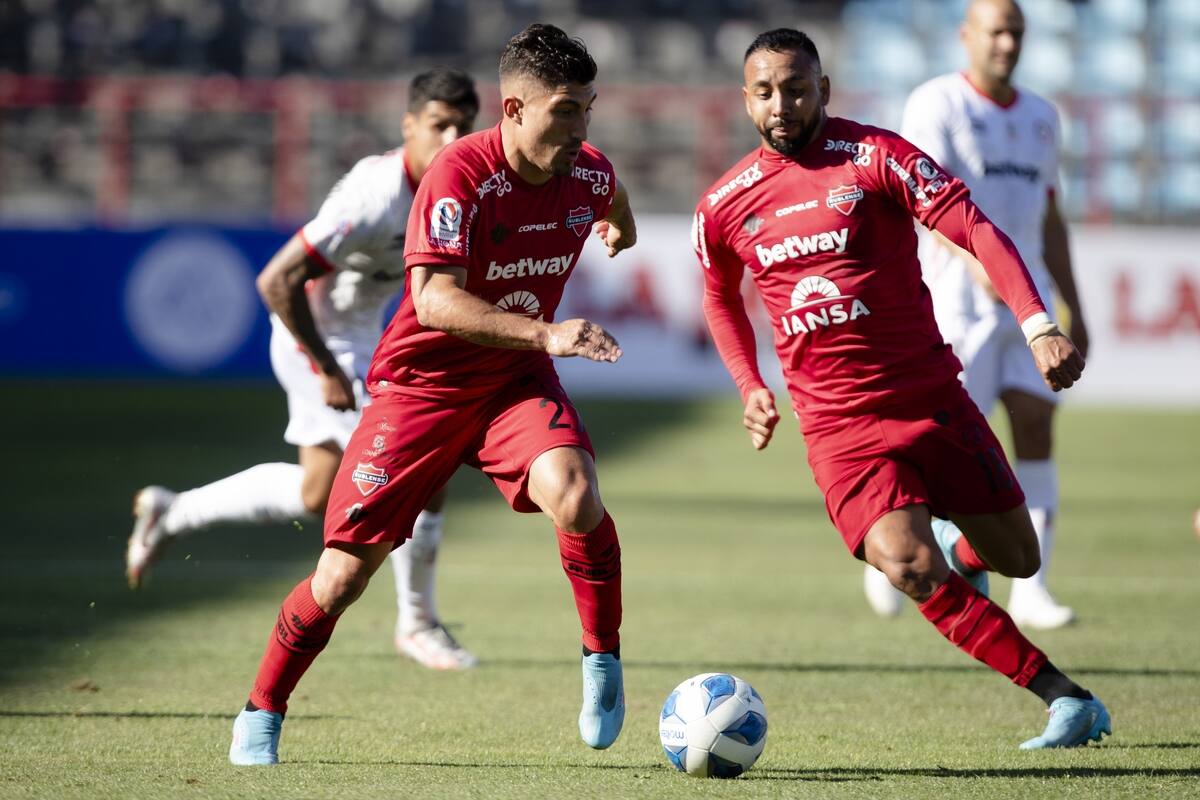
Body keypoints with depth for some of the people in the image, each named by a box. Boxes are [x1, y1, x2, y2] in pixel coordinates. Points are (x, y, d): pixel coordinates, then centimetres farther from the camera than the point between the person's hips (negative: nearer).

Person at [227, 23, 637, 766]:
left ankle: (603, 661, -7)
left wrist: (620, 229, 44)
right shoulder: (461, 174, -24)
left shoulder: (590, 174, -7)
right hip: (422, 381, -3)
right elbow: (435, 298, -34)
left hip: (516, 382, 3)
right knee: (344, 574, -4)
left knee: (575, 497, -29)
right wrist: (545, 332, -44)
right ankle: (261, 716, 18)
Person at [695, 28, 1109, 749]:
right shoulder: (724, 208, 4)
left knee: (1017, 558, 7)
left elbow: (974, 229, -13)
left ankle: (962, 555, 46)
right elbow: (721, 297, 24)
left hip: (933, 401, 0)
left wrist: (1038, 324, -27)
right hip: (837, 425, 0)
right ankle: (1064, 696, -15)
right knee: (909, 567, -23)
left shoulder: (873, 156, -7)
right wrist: (751, 386, 9)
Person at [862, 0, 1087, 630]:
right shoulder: (936, 105, -6)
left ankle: (1030, 590, -4)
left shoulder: (1040, 117, 16)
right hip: (957, 295, -6)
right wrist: (977, 257, -36)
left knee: (1036, 427, -5)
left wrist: (1073, 311, 19)